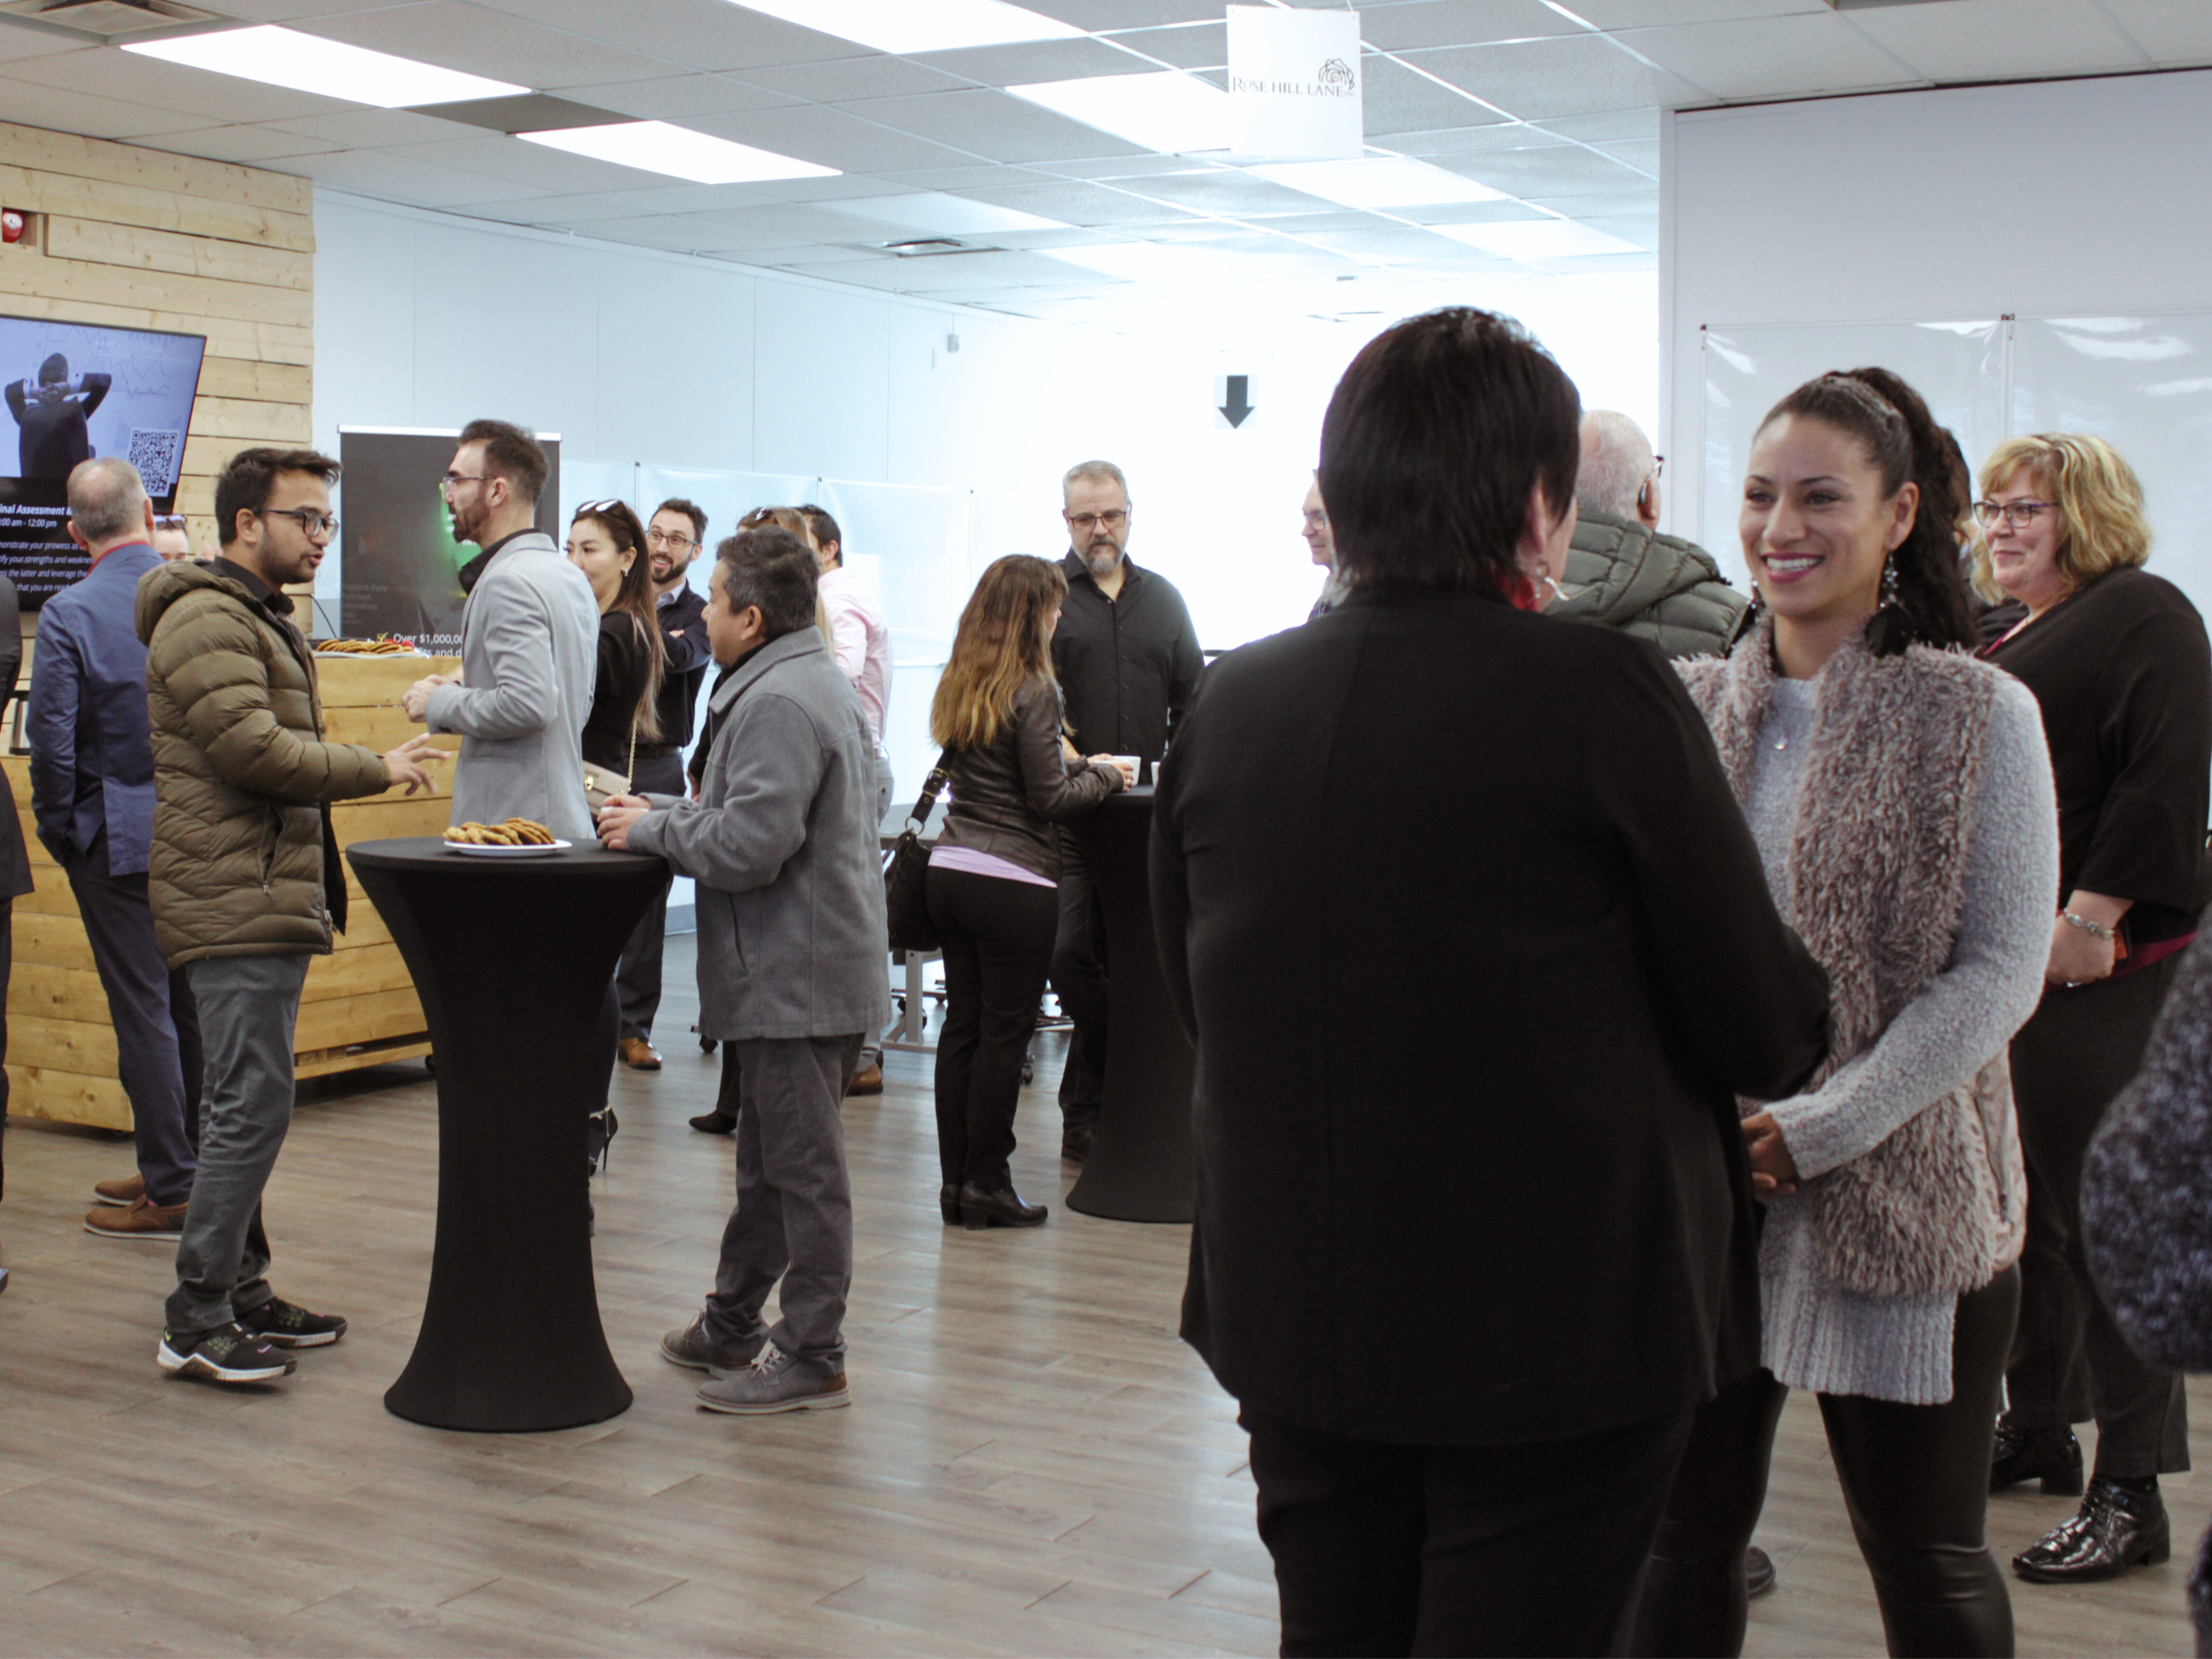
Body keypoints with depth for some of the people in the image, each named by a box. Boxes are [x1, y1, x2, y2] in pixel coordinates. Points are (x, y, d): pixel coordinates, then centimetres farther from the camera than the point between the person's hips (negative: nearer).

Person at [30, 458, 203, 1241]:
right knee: (193, 1004, 14)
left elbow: (50, 739, -12)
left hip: (120, 839, -4)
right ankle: (189, 1168, 26)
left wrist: (58, 831, 2)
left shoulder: (69, 613, -12)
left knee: (143, 1010, 1)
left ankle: (173, 1194, 7)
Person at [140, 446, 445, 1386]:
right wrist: (377, 771, -13)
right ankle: (195, 1324, -5)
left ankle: (241, 1294, 21)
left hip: (264, 901, 11)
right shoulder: (207, 619, -12)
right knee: (254, 1106, -11)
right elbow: (250, 747, -22)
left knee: (248, 1106, 14)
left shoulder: (259, 617, 23)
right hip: (235, 906, -11)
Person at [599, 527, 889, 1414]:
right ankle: (731, 1324, 33)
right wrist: (663, 812, 13)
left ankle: (812, 1358, 6)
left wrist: (652, 830, -10)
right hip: (801, 970, 11)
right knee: (767, 1160, 20)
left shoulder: (779, 701, -19)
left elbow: (749, 844, -25)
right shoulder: (816, 682, 16)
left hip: (797, 978, -11)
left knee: (804, 1168, -2)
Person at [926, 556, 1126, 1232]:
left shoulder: (959, 683, 11)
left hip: (951, 870, 7)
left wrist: (1075, 765, 14)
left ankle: (955, 1179, 16)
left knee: (961, 1023, 11)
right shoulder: (1033, 689, -11)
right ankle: (986, 1186, 7)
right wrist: (1102, 775, 5)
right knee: (1004, 1033, 1)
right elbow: (1049, 798, -13)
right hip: (1014, 882, -7)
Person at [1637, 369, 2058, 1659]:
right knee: (1685, 1538, 11)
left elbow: (2000, 972, -9)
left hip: (1901, 1201, -3)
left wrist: (1818, 1129, -15)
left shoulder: (1980, 715, -5)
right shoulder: (1694, 706, 5)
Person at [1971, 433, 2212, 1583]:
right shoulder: (2015, 643, 19)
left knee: (2096, 1213, -7)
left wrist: (2091, 915, -23)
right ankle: (2038, 1430, 27)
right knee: (2022, 1203, 14)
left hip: (2097, 966, -9)